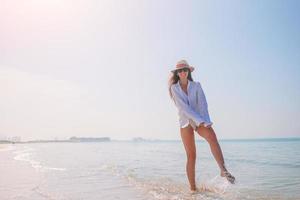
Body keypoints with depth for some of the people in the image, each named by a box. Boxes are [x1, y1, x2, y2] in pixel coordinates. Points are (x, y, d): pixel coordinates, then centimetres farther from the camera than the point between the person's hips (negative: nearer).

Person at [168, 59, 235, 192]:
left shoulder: (196, 85, 6)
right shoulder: (174, 88, 0)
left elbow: (203, 104, -5)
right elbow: (183, 107, -12)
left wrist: (206, 121, -21)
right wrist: (199, 120, -21)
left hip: (200, 120, 1)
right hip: (185, 122, -1)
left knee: (212, 138, -31)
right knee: (191, 155, -4)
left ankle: (223, 170, -37)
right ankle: (193, 188, 4)